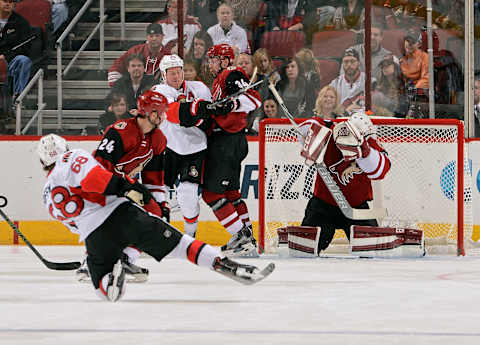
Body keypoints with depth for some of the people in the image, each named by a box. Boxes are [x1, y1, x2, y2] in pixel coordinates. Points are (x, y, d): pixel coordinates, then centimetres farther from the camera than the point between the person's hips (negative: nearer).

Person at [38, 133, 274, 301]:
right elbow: (91, 176, -13)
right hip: (120, 212, -3)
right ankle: (225, 265, -14)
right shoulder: (73, 157, 10)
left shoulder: (48, 195, 25)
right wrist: (125, 186, -12)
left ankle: (111, 277, -16)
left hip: (94, 237, 3)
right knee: (178, 243, 3)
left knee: (105, 291, 19)